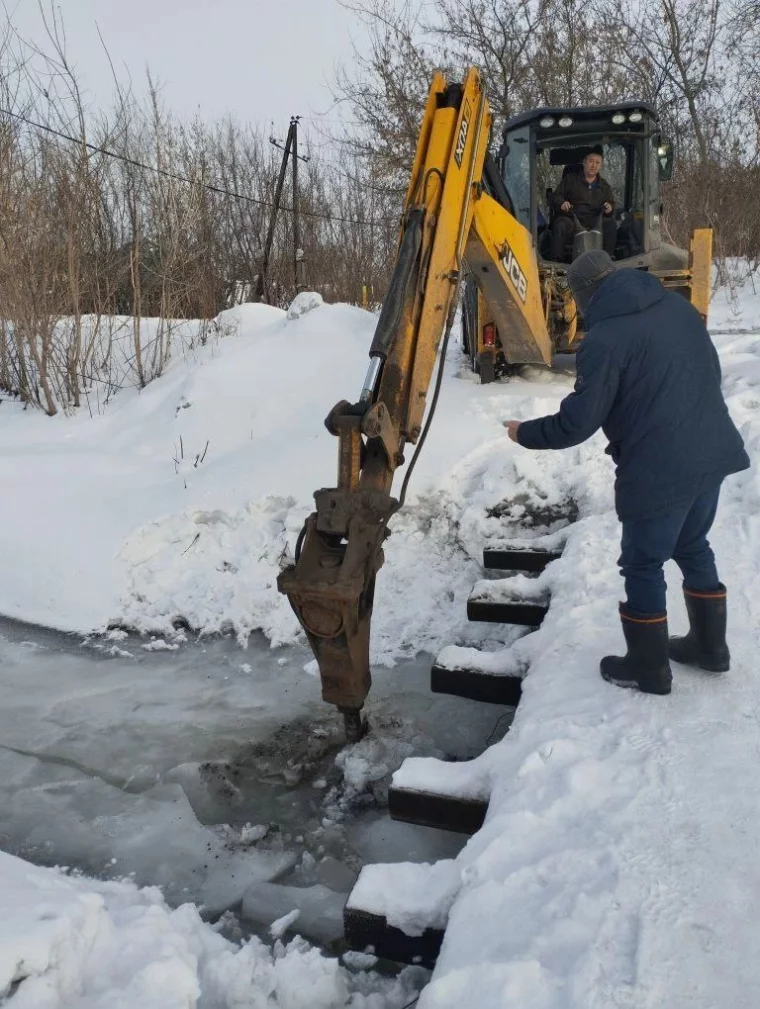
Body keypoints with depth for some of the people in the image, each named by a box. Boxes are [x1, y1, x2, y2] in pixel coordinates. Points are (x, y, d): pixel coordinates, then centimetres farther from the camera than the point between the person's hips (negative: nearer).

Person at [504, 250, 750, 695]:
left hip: (659, 469, -8)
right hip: (712, 453, 8)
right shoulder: (678, 305, 7)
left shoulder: (605, 338, -18)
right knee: (694, 547, 24)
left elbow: (578, 421, -16)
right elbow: (711, 372, 17)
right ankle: (709, 645, 37)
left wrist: (525, 433, 0)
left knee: (643, 564, 8)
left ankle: (649, 668, 21)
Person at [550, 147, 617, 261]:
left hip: (594, 221, 2)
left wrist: (610, 208, -3)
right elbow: (556, 195, 11)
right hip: (571, 218, -2)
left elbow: (611, 204, 24)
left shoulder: (604, 186, 23)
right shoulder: (570, 179, 15)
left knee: (610, 224, -28)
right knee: (560, 225, -36)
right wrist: (561, 203, -13)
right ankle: (556, 261, -34)